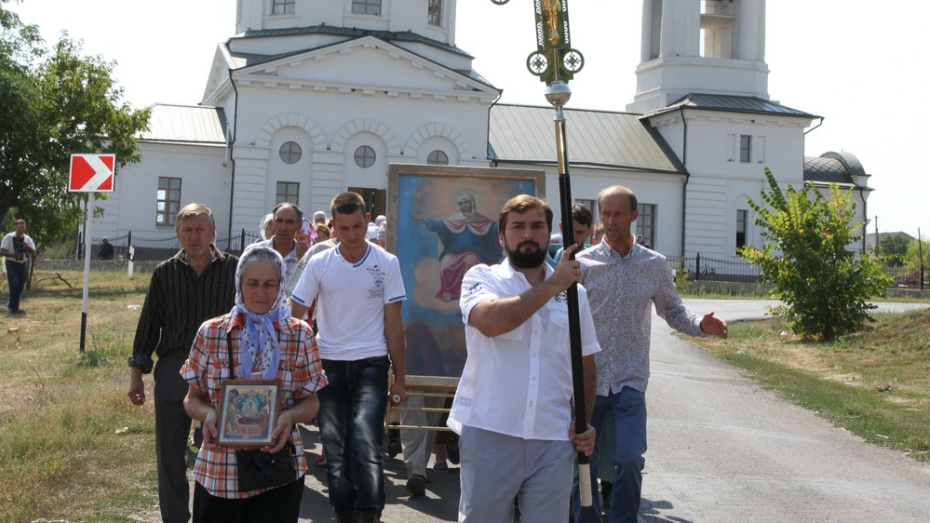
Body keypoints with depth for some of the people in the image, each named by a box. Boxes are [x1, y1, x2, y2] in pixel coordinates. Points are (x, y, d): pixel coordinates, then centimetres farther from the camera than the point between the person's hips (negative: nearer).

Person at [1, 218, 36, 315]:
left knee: (20, 286, 11)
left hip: (23, 264, 5)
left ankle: (11, 304, 32)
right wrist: (13, 255, -25)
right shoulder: (9, 237, -5)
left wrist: (27, 246, -16)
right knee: (14, 285, -15)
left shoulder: (28, 239, 8)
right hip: (12, 264, -5)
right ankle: (14, 308, -10)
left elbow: (33, 253, 3)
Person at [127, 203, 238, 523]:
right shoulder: (165, 273, 3)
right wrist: (137, 373, 6)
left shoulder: (233, 269, -2)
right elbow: (149, 324, 8)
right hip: (173, 369, 2)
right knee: (169, 451, 7)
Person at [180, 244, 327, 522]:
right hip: (218, 470, 1)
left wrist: (290, 416, -17)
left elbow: (312, 402, 4)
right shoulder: (211, 333, 1)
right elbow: (192, 399, 7)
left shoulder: (300, 334, -1)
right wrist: (207, 414, -14)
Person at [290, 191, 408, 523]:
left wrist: (399, 377, 2)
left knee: (367, 445, -18)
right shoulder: (319, 264, 0)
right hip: (329, 365, 2)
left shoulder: (387, 264, -1)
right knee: (335, 448, 7)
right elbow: (293, 315, 2)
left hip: (371, 365, -2)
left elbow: (393, 323, 2)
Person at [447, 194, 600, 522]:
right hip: (490, 433, -3)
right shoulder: (482, 278, 1)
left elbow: (585, 364, 17)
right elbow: (491, 321, -22)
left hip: (555, 438, 3)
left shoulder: (574, 292, 12)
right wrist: (551, 286, -14)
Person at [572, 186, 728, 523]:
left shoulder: (655, 265, 5)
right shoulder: (582, 263, -2)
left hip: (630, 381, 1)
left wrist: (702, 325, -8)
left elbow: (673, 312, 12)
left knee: (630, 461, -7)